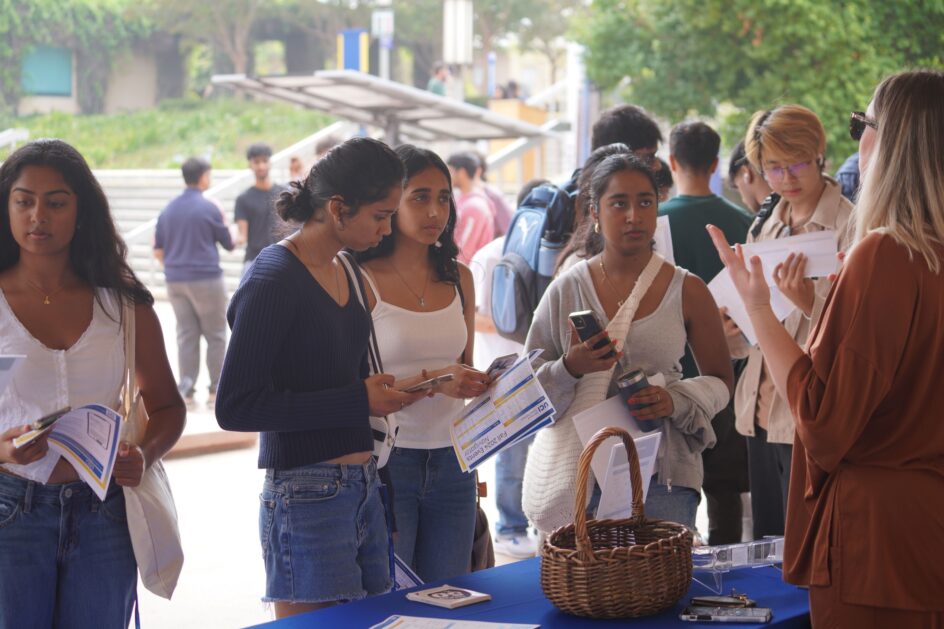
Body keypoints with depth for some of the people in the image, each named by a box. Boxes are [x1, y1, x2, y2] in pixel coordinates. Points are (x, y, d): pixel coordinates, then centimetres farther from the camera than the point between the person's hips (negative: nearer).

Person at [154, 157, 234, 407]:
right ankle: (216, 389, 7)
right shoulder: (208, 208, -9)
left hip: (176, 281, 5)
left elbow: (158, 250, 9)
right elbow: (228, 243, 1)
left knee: (186, 335, 9)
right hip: (206, 278, -5)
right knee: (215, 335, 5)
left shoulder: (168, 209, 7)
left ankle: (186, 389, 5)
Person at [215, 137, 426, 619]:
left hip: (362, 488, 8)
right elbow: (234, 407, -18)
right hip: (308, 500, -8)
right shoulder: (273, 279, -14)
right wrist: (356, 400, -18)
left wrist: (383, 393, 4)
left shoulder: (342, 272, 11)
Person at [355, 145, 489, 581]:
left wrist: (483, 384, 0)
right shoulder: (363, 281, -8)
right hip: (388, 459, -5)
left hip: (450, 461, 5)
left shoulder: (458, 278, 10)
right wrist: (430, 380, -21)